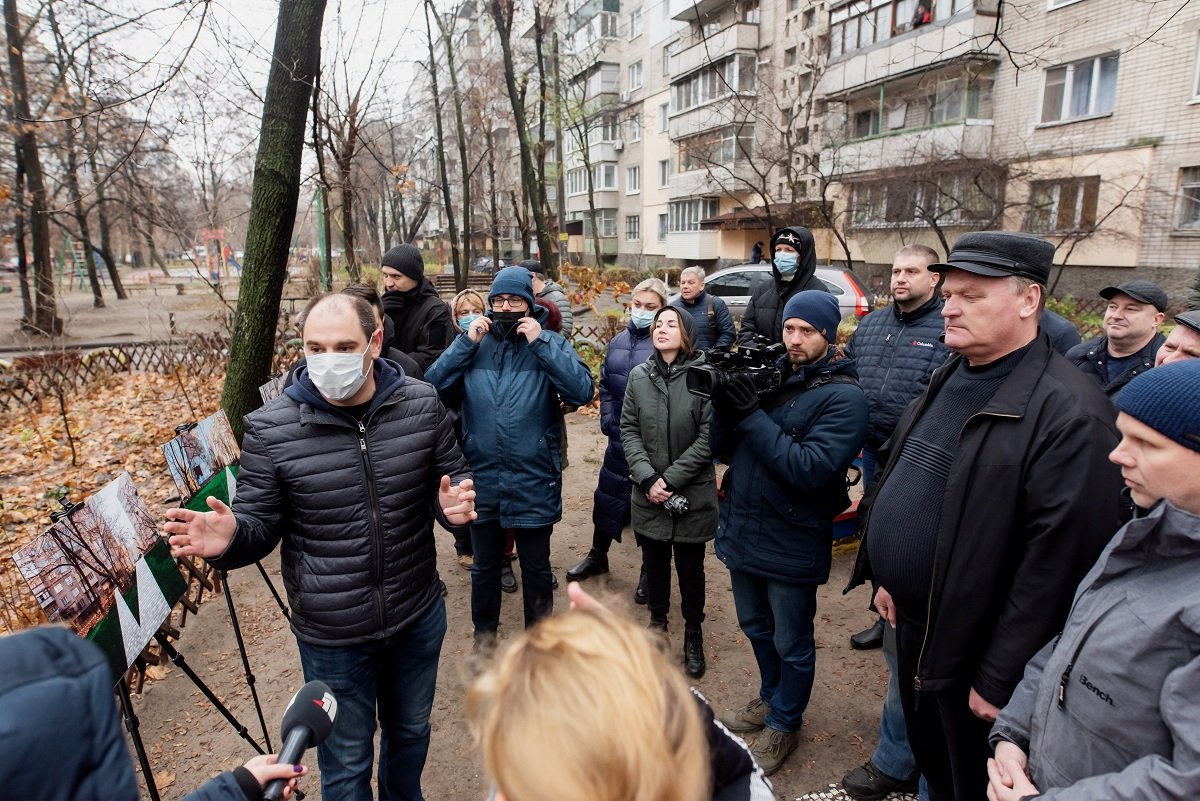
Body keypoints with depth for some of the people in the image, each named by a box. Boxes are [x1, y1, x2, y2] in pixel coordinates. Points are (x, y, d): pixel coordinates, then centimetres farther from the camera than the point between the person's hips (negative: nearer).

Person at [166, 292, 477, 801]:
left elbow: (450, 479, 1)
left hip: (419, 617, 3)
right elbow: (261, 525, -7)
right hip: (332, 637, -2)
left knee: (410, 731, 29)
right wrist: (230, 538, -29)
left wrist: (455, 503, -22)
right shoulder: (269, 429, -15)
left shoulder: (422, 405, -10)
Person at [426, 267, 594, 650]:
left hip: (534, 481, -2)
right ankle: (484, 629, 45)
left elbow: (583, 390, -20)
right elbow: (433, 383, -7)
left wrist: (540, 342, -21)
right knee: (484, 565, 22)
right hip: (482, 479, 2)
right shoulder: (476, 341, 2)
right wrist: (466, 342, -15)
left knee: (536, 567, 17)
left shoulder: (549, 343, -5)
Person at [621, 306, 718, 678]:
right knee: (654, 563, 18)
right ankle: (657, 620, 41)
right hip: (649, 494, 3)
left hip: (693, 494, -3)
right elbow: (629, 430, 0)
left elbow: (709, 437, -13)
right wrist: (648, 478, -12)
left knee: (690, 568, 12)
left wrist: (671, 479, -15)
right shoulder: (639, 375, 0)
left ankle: (693, 634, 33)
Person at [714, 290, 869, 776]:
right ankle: (770, 699, 49)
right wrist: (725, 402, -17)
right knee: (755, 626, 25)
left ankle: (784, 724, 38)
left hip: (791, 544, -6)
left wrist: (752, 414, -27)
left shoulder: (843, 397, -15)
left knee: (791, 644, 15)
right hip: (743, 530, 6)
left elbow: (811, 469, -26)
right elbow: (724, 449, 1)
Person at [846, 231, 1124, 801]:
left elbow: (1060, 561, -25)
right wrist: (887, 576, 11)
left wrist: (999, 679, -20)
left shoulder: (1068, 412, -23)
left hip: (973, 649, -7)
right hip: (912, 624, 7)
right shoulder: (947, 380, 4)